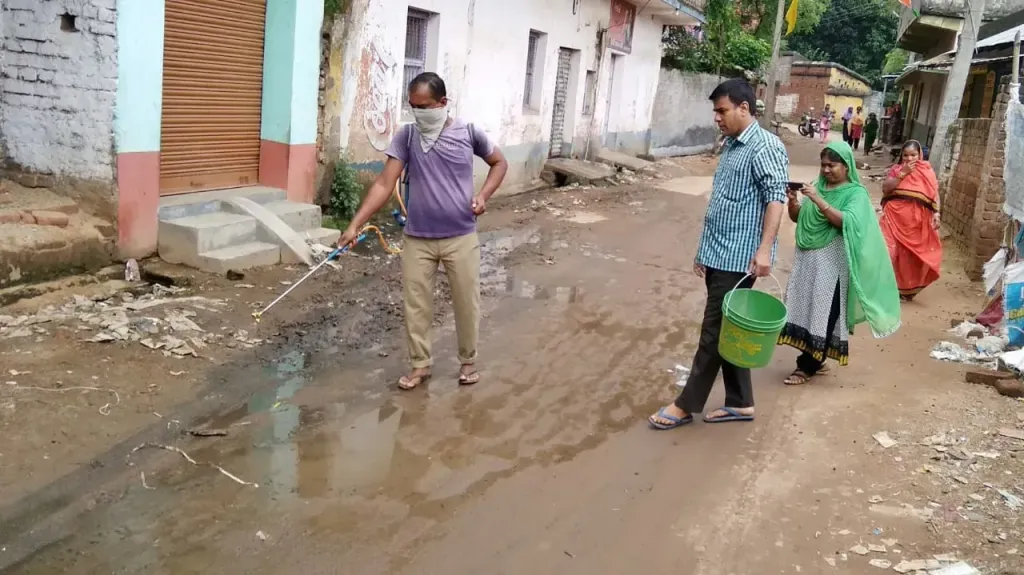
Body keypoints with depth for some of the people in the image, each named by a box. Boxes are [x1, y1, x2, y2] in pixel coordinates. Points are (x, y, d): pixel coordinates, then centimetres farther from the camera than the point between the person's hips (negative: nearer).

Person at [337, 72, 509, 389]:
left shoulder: (468, 132, -5)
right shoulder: (406, 136, -5)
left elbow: (499, 163, 10)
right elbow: (385, 184, -10)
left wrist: (483, 195, -7)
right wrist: (356, 224, -20)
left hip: (460, 238, -1)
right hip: (417, 239, 1)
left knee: (466, 303, 9)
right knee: (415, 305, 7)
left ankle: (468, 360, 30)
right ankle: (420, 364, 26)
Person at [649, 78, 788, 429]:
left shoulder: (765, 146, -12)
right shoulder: (730, 147, 16)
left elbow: (775, 199, -20)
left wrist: (764, 249, -29)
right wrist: (705, 250, 23)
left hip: (739, 258, -9)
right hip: (718, 255, 9)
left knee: (714, 332, -1)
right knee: (728, 330, 13)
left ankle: (687, 405, 7)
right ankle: (740, 403, 23)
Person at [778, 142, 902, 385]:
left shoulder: (856, 193, -6)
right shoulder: (817, 186, 10)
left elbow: (846, 221, -22)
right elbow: (797, 217, 13)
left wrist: (819, 201, -28)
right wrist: (792, 201, -7)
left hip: (831, 262, -6)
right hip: (806, 258, 6)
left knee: (824, 314, -3)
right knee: (805, 309, 7)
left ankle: (807, 366, 4)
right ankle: (814, 360, 20)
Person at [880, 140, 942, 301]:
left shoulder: (927, 171, 5)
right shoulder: (896, 169, 5)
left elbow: (934, 194, 1)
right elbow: (885, 188, -8)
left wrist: (936, 213, -13)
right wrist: (902, 173, -13)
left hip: (917, 221, 0)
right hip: (895, 216, 0)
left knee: (911, 255, 7)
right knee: (890, 251, -6)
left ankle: (906, 289, 23)